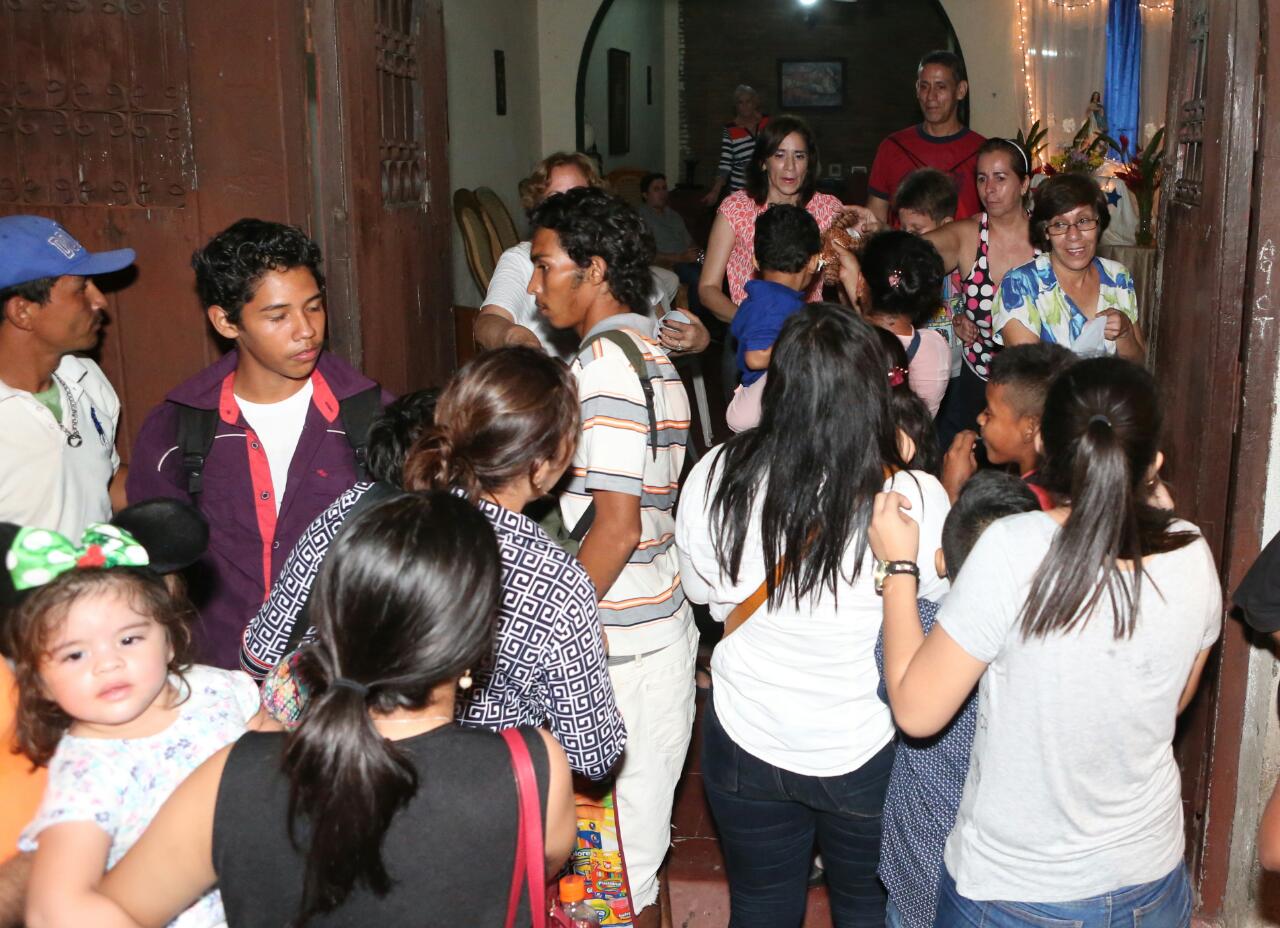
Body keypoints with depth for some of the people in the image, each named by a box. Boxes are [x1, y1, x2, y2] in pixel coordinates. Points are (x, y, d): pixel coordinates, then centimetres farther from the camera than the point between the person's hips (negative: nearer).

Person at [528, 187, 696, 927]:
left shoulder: (605, 361, -16)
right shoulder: (652, 353, 14)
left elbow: (616, 526, -22)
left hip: (617, 646, -10)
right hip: (664, 625, 10)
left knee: (617, 864, 4)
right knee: (641, 838, 20)